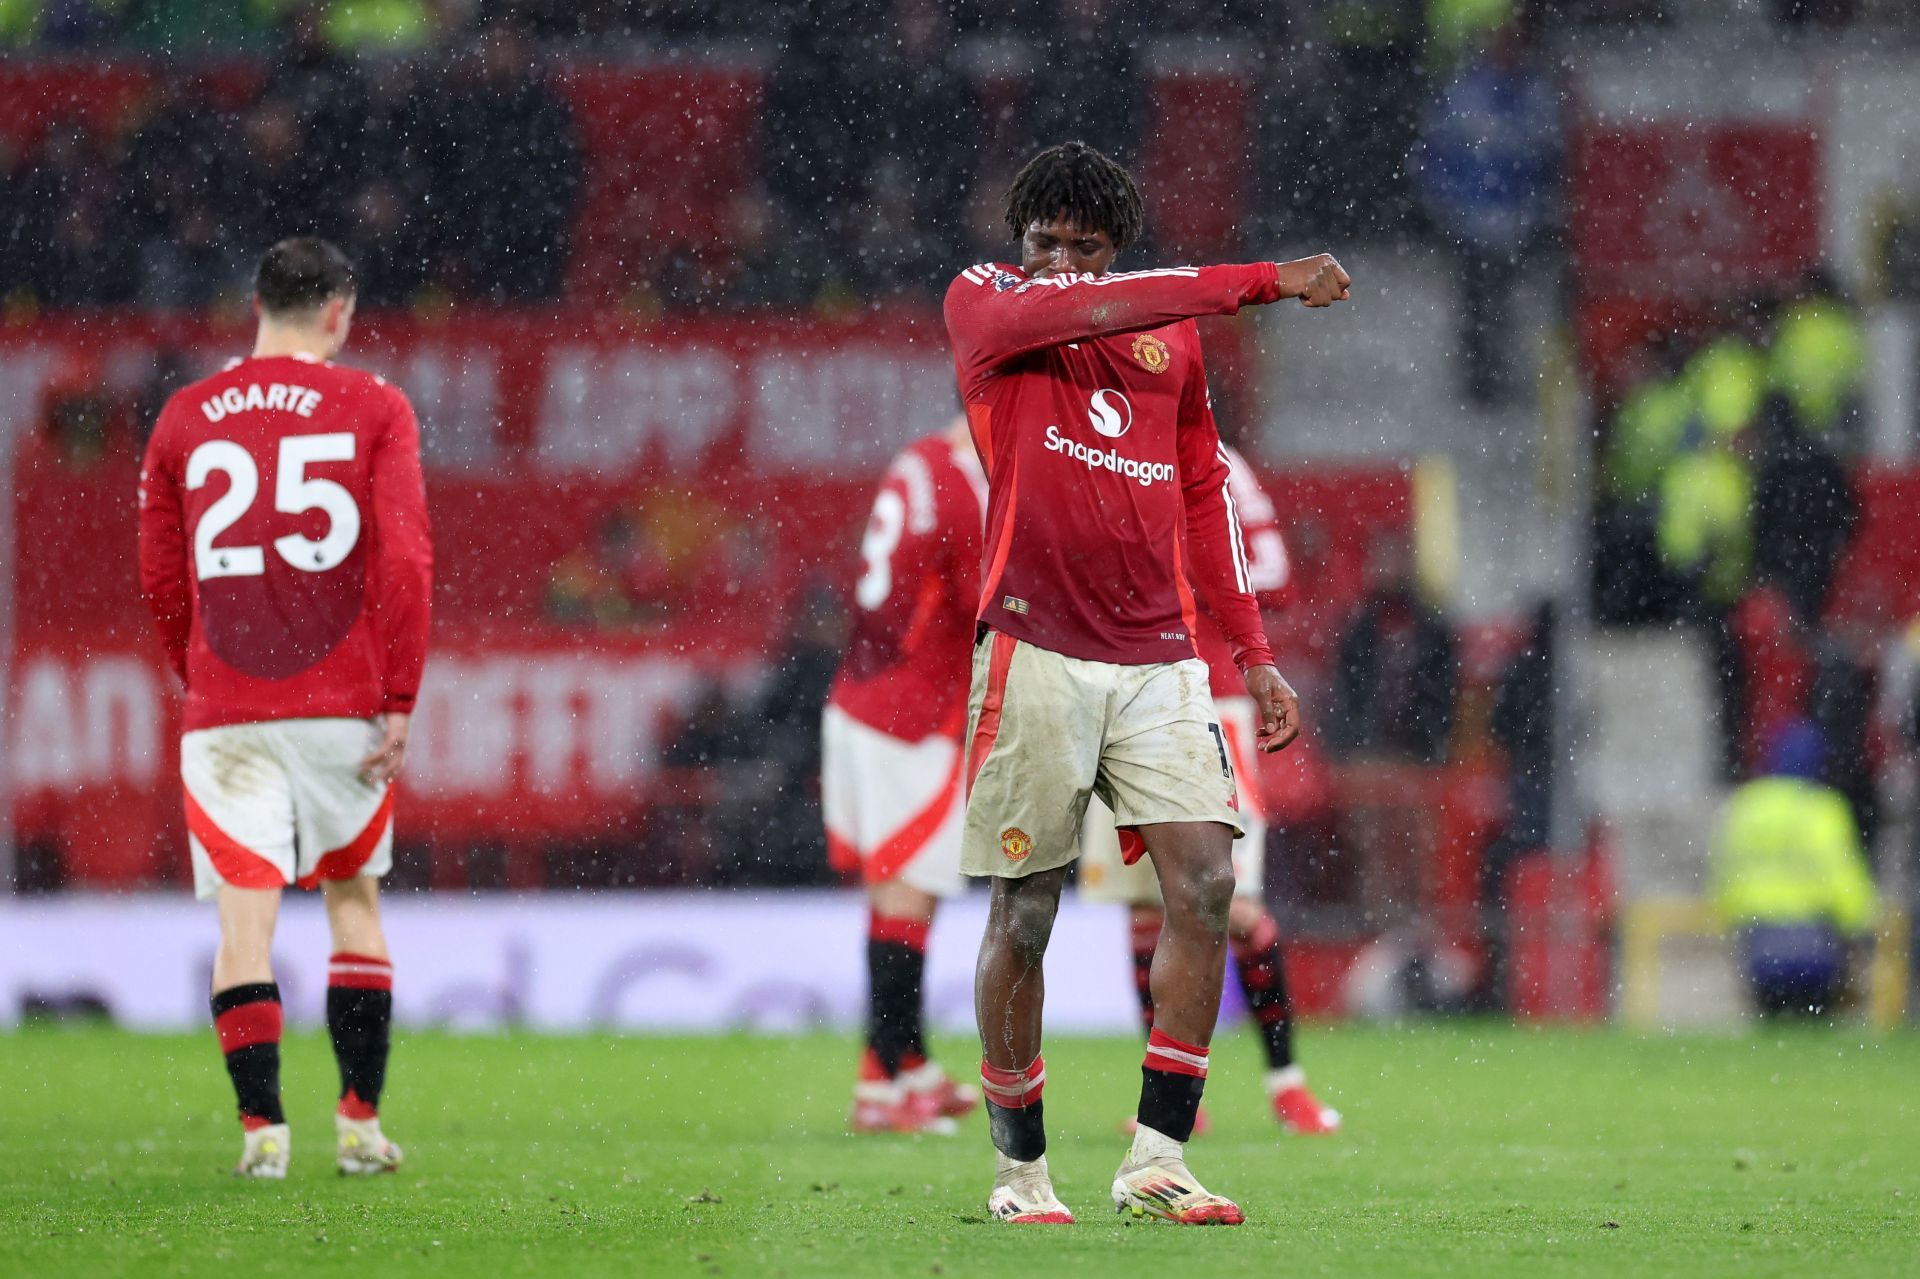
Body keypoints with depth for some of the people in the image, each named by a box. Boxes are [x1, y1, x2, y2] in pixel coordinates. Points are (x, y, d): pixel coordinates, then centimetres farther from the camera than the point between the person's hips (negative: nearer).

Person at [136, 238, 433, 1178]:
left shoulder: (183, 420, 7)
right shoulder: (373, 409, 1)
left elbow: (161, 581, 11)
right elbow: (405, 560, -9)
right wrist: (399, 701, -6)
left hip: (226, 712, 0)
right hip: (343, 705, 0)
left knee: (244, 919, -2)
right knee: (354, 899, 15)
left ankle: (261, 1125, -12)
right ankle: (360, 1121, 13)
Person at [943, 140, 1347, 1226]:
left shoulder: (1174, 334, 14)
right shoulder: (983, 304, 2)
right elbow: (1090, 312, -17)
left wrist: (1255, 655, 16)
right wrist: (1265, 282, -16)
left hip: (1159, 658, 4)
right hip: (1036, 650, -4)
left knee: (1205, 880, -10)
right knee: (1023, 913, -1)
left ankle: (1158, 1156, -6)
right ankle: (1021, 1166, 12)